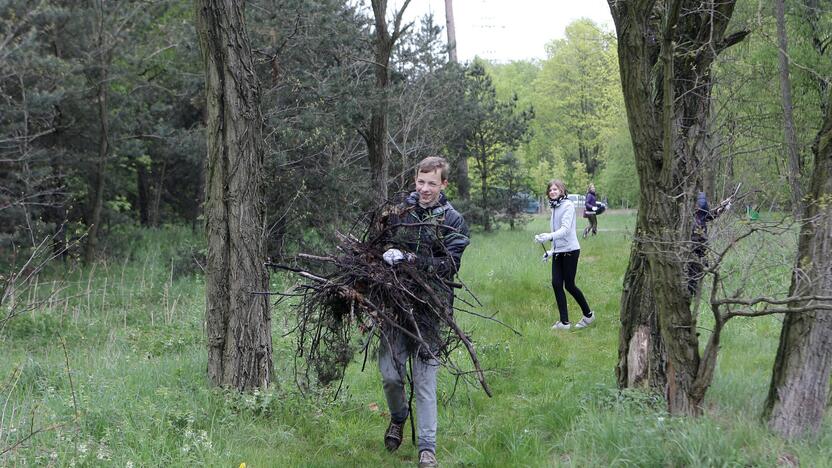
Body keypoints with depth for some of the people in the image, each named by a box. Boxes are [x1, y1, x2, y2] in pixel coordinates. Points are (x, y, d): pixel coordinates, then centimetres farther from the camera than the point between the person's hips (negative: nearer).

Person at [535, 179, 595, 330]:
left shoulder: (568, 205, -11)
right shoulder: (554, 208, 13)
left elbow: (565, 229, -23)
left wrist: (549, 236, -38)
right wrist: (551, 251, 17)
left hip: (570, 250, -7)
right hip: (558, 252, 7)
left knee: (569, 285, -1)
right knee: (556, 284, -1)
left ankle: (588, 315, 18)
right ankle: (564, 322, 4)